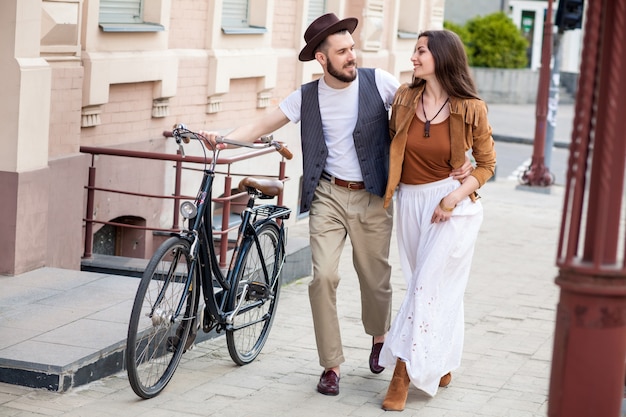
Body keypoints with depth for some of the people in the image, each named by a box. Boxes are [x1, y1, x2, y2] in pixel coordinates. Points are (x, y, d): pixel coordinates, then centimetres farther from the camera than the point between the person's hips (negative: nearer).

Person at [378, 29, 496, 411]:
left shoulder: (471, 109, -11)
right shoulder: (405, 99, -2)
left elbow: (486, 163, -1)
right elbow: (392, 145, 13)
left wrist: (456, 196, -13)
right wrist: (389, 186, 2)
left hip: (454, 204, -4)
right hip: (411, 202, 4)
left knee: (428, 286, -8)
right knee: (437, 288, 13)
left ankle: (404, 373, -5)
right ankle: (441, 366, 28)